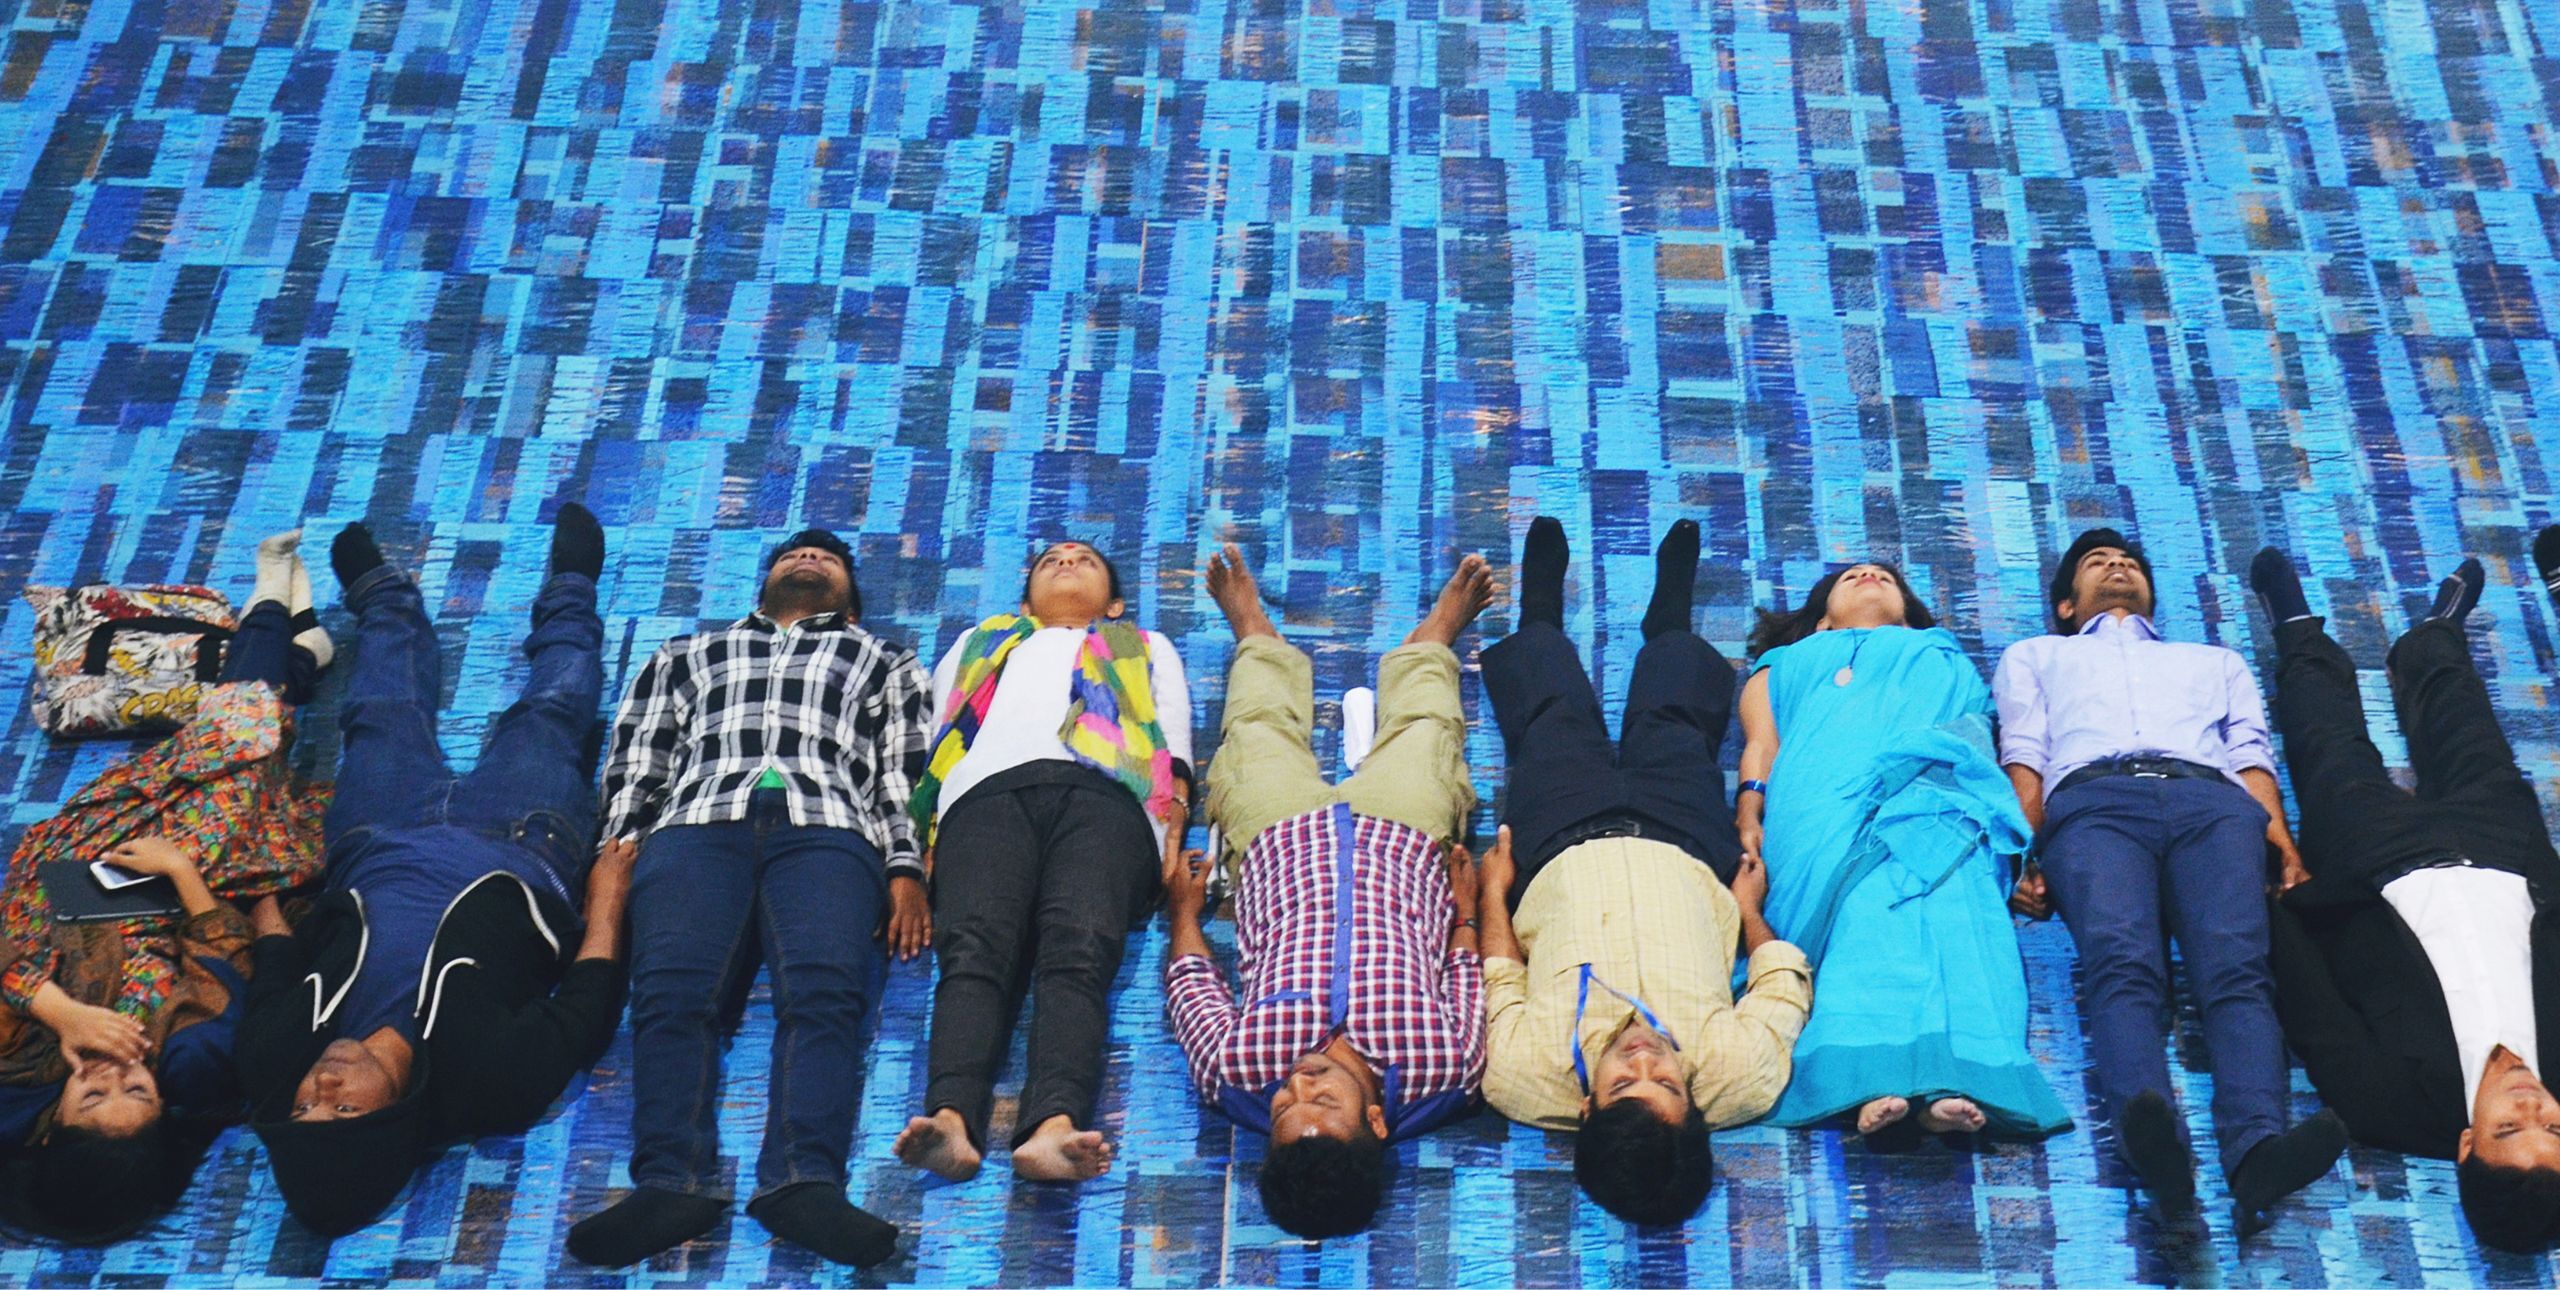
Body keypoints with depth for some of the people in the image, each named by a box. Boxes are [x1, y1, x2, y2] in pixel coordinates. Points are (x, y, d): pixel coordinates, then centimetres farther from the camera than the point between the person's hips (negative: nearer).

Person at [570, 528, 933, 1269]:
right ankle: (671, 1183, -41)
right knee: (672, 994, -28)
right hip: (694, 825, 1)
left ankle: (804, 1181, -47)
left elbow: (906, 779, 19)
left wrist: (905, 870, -1)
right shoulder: (688, 653, 38)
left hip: (830, 828, -1)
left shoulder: (885, 663, 35)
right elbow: (632, 770, 25)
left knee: (824, 995, -31)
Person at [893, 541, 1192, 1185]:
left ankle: (1055, 1126, -57)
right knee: (975, 951, -31)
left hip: (1107, 793, -1)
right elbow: (935, 741, 29)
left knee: (1078, 953, -33)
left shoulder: (1148, 648, 42)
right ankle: (951, 1120, -53)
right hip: (987, 790, 1)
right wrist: (914, 859, 8)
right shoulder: (977, 643, 44)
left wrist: (1174, 834, 2)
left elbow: (1174, 746, 24)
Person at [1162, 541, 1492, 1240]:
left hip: (1282, 837, 0)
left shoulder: (1240, 1074, -41)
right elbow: (1468, 982, -17)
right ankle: (1434, 633, 60)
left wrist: (1184, 910, -1)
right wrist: (1467, 915, -3)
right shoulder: (1441, 1069, -42)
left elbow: (1192, 987, -18)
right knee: (1423, 722, 23)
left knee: (1261, 721, 24)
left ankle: (1255, 629, 61)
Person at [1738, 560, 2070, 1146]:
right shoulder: (1785, 665, 43)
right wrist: (1749, 811, -2)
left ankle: (1959, 1084, -59)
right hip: (1824, 799, 0)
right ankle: (1875, 1080, -59)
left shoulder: (1942, 660, 44)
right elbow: (1762, 742, 22)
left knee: (1950, 895, -35)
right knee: (1863, 905, -35)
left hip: (1933, 786, 1)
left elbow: (1976, 741, 24)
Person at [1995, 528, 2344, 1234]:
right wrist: (2025, 855, -1)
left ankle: (2256, 1149, -56)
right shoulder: (2035, 656, 39)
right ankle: (2156, 1144, -59)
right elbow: (2022, 757, 20)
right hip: (2094, 798, -2)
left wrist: (2286, 851, 3)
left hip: (2214, 801, 2)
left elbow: (2251, 757, 25)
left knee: (2238, 970, -31)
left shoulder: (2217, 660, 44)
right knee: (2121, 967, -34)